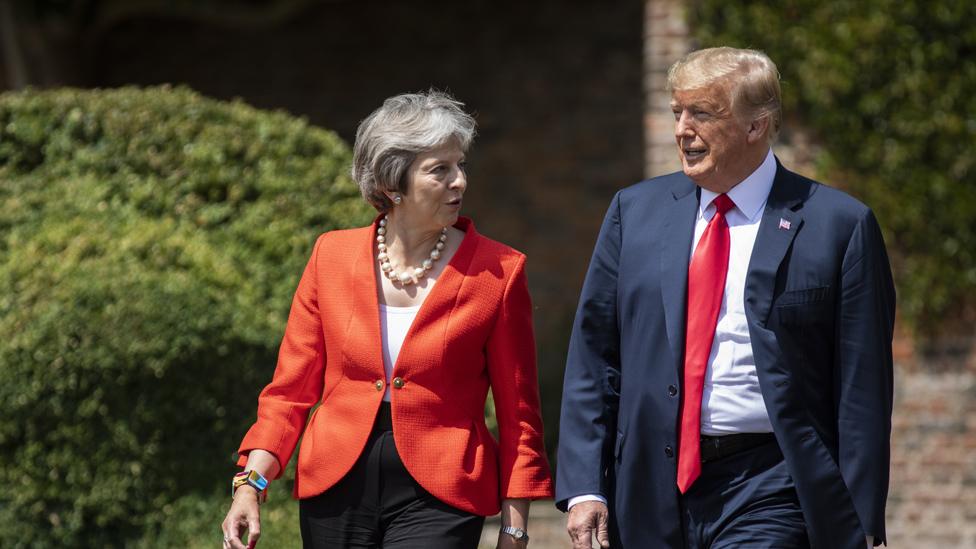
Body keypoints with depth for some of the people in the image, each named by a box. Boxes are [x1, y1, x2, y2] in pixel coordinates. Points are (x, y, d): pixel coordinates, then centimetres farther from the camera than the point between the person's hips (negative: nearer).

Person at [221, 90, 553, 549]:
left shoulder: (497, 272, -3)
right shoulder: (333, 256, 4)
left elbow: (518, 413, 2)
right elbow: (291, 389, 7)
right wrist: (251, 482, -6)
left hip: (434, 499, -3)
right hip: (337, 490, 3)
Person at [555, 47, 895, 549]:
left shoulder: (840, 226, -3)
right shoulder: (635, 211, 9)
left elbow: (862, 388, -3)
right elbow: (592, 357, 9)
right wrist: (583, 485, 0)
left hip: (768, 494, -4)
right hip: (651, 498, 4)